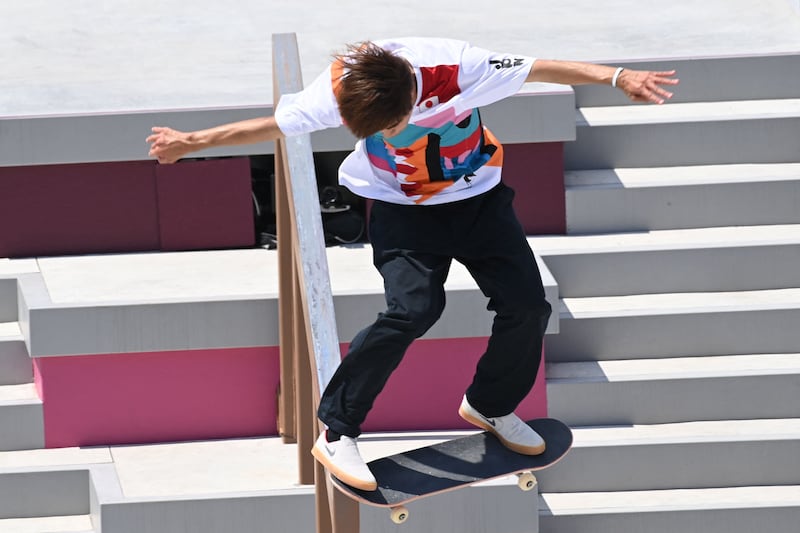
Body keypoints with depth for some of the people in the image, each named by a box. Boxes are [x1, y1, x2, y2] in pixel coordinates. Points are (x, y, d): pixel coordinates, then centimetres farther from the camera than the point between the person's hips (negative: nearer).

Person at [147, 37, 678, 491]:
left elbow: (540, 68, -24)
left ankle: (492, 406, 24)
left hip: (477, 198, 2)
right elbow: (274, 126, -12)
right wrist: (193, 142, -4)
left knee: (527, 305, -5)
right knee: (412, 309, -23)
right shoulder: (341, 87, -27)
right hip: (403, 209, -2)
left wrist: (617, 78, -31)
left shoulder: (454, 68, -33)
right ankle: (336, 434, -14)